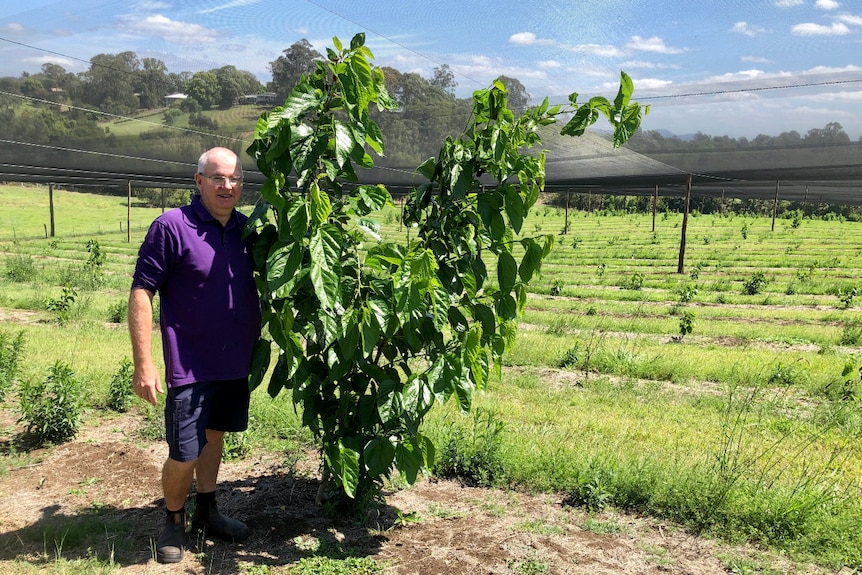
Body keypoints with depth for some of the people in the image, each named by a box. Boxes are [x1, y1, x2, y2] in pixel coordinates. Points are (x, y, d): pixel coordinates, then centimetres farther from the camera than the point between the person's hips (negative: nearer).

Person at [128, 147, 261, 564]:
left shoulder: (247, 229, 2)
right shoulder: (171, 226, -14)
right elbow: (141, 293, -14)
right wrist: (143, 363, -17)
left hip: (236, 361, 5)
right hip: (191, 366, -5)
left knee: (215, 436, 20)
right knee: (183, 455, 1)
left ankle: (206, 511, 39)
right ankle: (173, 521, 28)